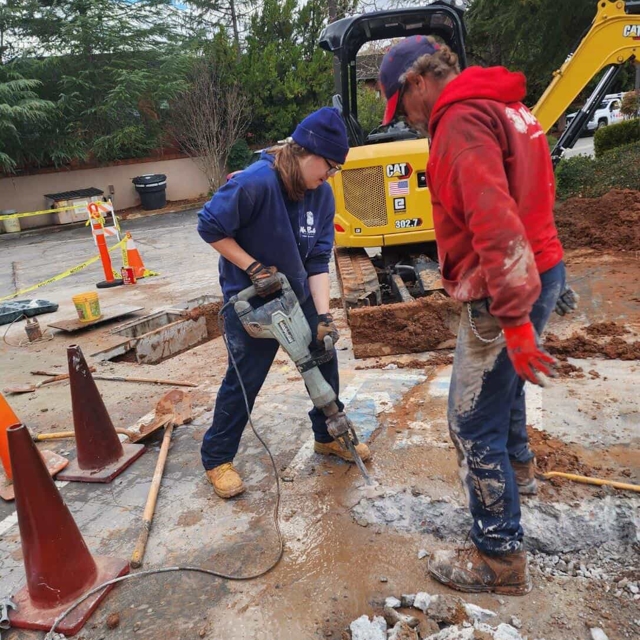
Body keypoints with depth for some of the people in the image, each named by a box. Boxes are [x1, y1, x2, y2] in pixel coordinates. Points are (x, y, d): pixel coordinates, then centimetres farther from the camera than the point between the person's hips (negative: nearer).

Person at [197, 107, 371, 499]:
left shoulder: (322, 194, -7)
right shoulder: (255, 183, -27)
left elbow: (319, 260, -7)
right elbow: (210, 227, -18)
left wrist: (323, 315, -15)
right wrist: (253, 268, -23)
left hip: (299, 295, 7)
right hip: (251, 300, -6)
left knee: (325, 358, 11)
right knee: (245, 379, 1)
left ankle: (329, 436, 34)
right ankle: (217, 459, 22)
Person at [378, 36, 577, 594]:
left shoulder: (462, 121, -18)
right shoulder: (504, 107, 14)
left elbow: (496, 225, -27)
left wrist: (516, 321, -27)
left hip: (506, 291, -10)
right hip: (541, 271, 10)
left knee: (474, 424, -1)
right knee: (501, 378, 31)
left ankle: (500, 558, 13)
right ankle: (519, 467, 55)